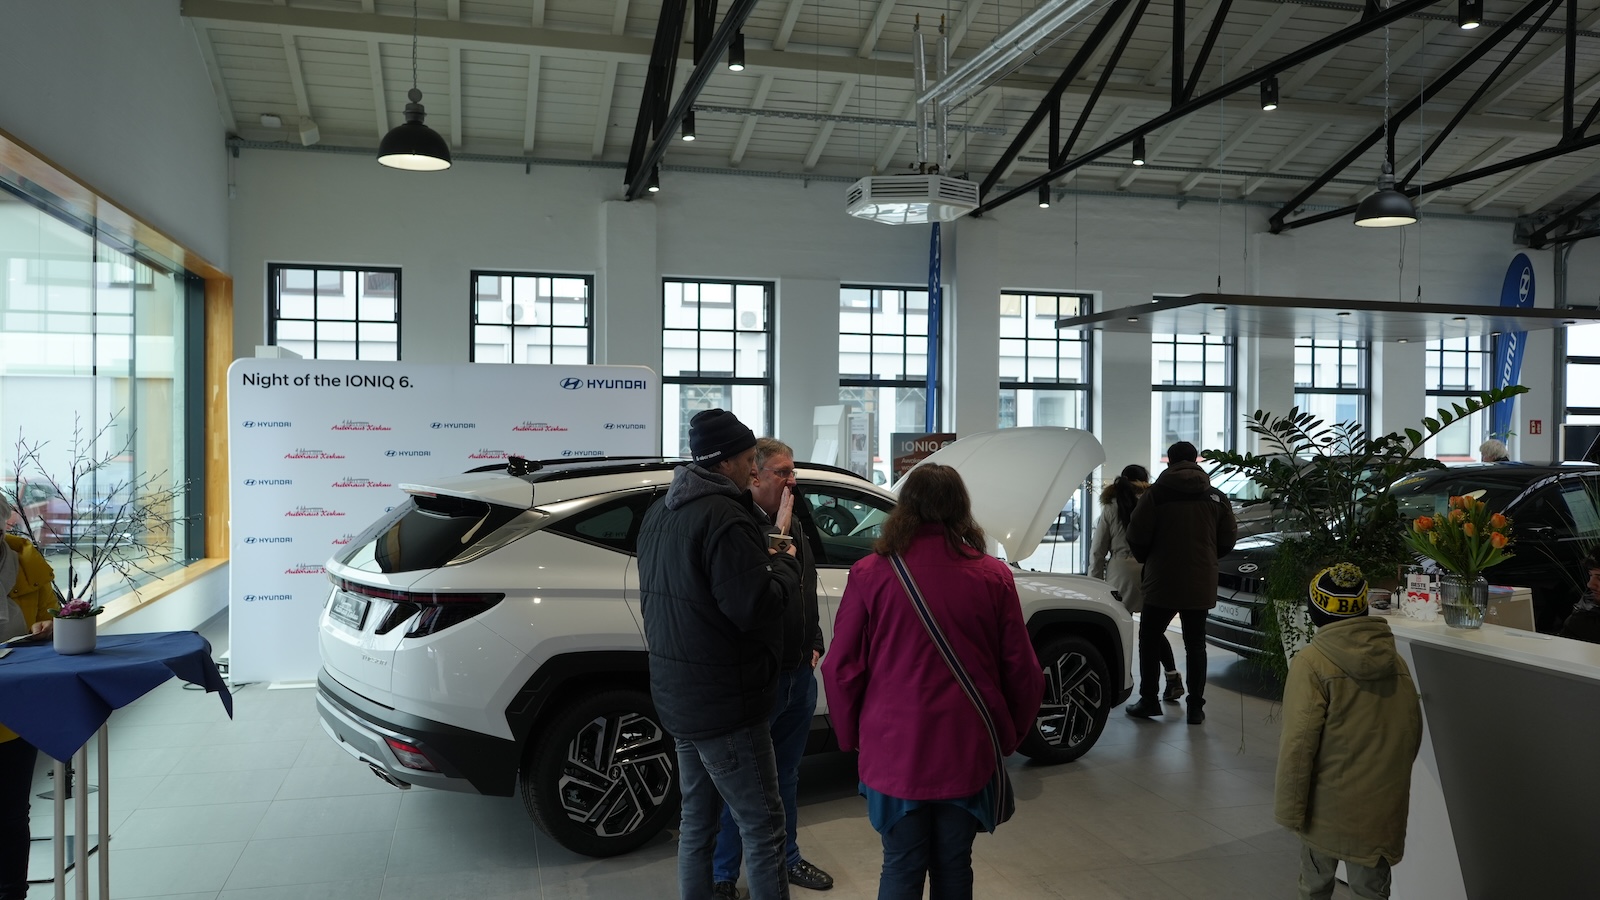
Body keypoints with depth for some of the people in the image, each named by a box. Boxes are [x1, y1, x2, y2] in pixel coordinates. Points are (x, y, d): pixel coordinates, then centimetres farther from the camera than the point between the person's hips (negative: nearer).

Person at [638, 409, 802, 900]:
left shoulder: (660, 513, 10)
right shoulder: (723, 516, -21)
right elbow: (755, 606, -27)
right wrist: (786, 562, -8)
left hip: (678, 695, 10)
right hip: (724, 702, -10)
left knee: (697, 818, 20)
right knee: (762, 827, -1)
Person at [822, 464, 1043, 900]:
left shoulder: (870, 574, -9)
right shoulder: (993, 577, -6)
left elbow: (841, 669, -5)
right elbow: (1022, 672, -1)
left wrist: (852, 736, 10)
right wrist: (1009, 736, 15)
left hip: (893, 752, -1)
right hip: (967, 751, 1)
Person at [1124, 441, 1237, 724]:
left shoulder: (1156, 493, -8)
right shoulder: (1216, 497, 4)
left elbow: (1137, 536, -11)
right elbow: (1228, 539, 5)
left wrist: (1148, 560, 9)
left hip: (1162, 582, -3)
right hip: (1201, 584, 3)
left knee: (1150, 640, 10)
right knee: (1195, 644, 12)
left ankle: (1149, 700, 8)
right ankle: (1196, 706, 10)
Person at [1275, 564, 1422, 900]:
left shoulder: (1311, 662, -15)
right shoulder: (1395, 660, 2)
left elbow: (1299, 742, -19)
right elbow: (1413, 732, 9)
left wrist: (1289, 807, -11)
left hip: (1329, 806, -4)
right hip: (1383, 806, 4)